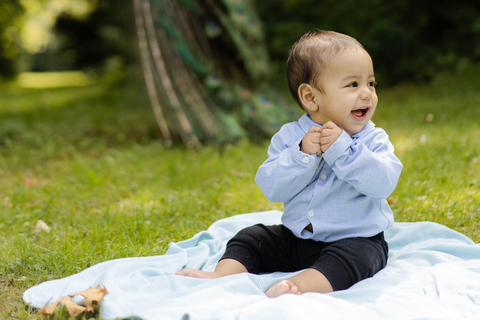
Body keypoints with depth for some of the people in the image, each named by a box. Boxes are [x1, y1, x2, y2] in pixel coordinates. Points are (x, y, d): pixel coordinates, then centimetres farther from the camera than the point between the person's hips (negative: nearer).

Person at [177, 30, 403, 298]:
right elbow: (271, 187, -11)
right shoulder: (290, 136, -1)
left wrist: (342, 148, -28)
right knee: (251, 238, -1)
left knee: (355, 256, -33)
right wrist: (302, 154, -25)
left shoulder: (374, 140, -5)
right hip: (295, 237, 4)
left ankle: (299, 287, -49)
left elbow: (384, 182, -24)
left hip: (356, 239, -4)